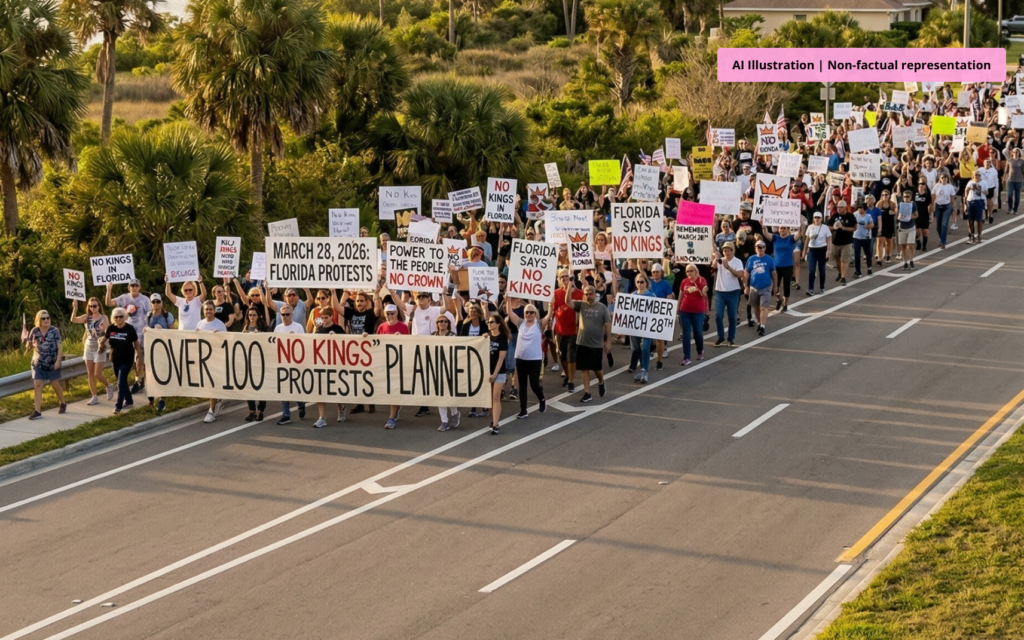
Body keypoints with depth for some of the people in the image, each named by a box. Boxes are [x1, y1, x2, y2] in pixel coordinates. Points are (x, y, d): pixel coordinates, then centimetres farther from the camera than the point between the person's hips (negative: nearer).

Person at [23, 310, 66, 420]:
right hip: (38, 364, 2)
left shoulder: (54, 331, -8)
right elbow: (29, 346, 6)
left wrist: (58, 361, -16)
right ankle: (38, 411, -7)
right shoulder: (34, 331, 0)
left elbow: (60, 346, -8)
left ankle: (63, 404, 34)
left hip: (52, 364, -2)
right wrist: (27, 341, -17)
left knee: (55, 385, 9)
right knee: (37, 385, -7)